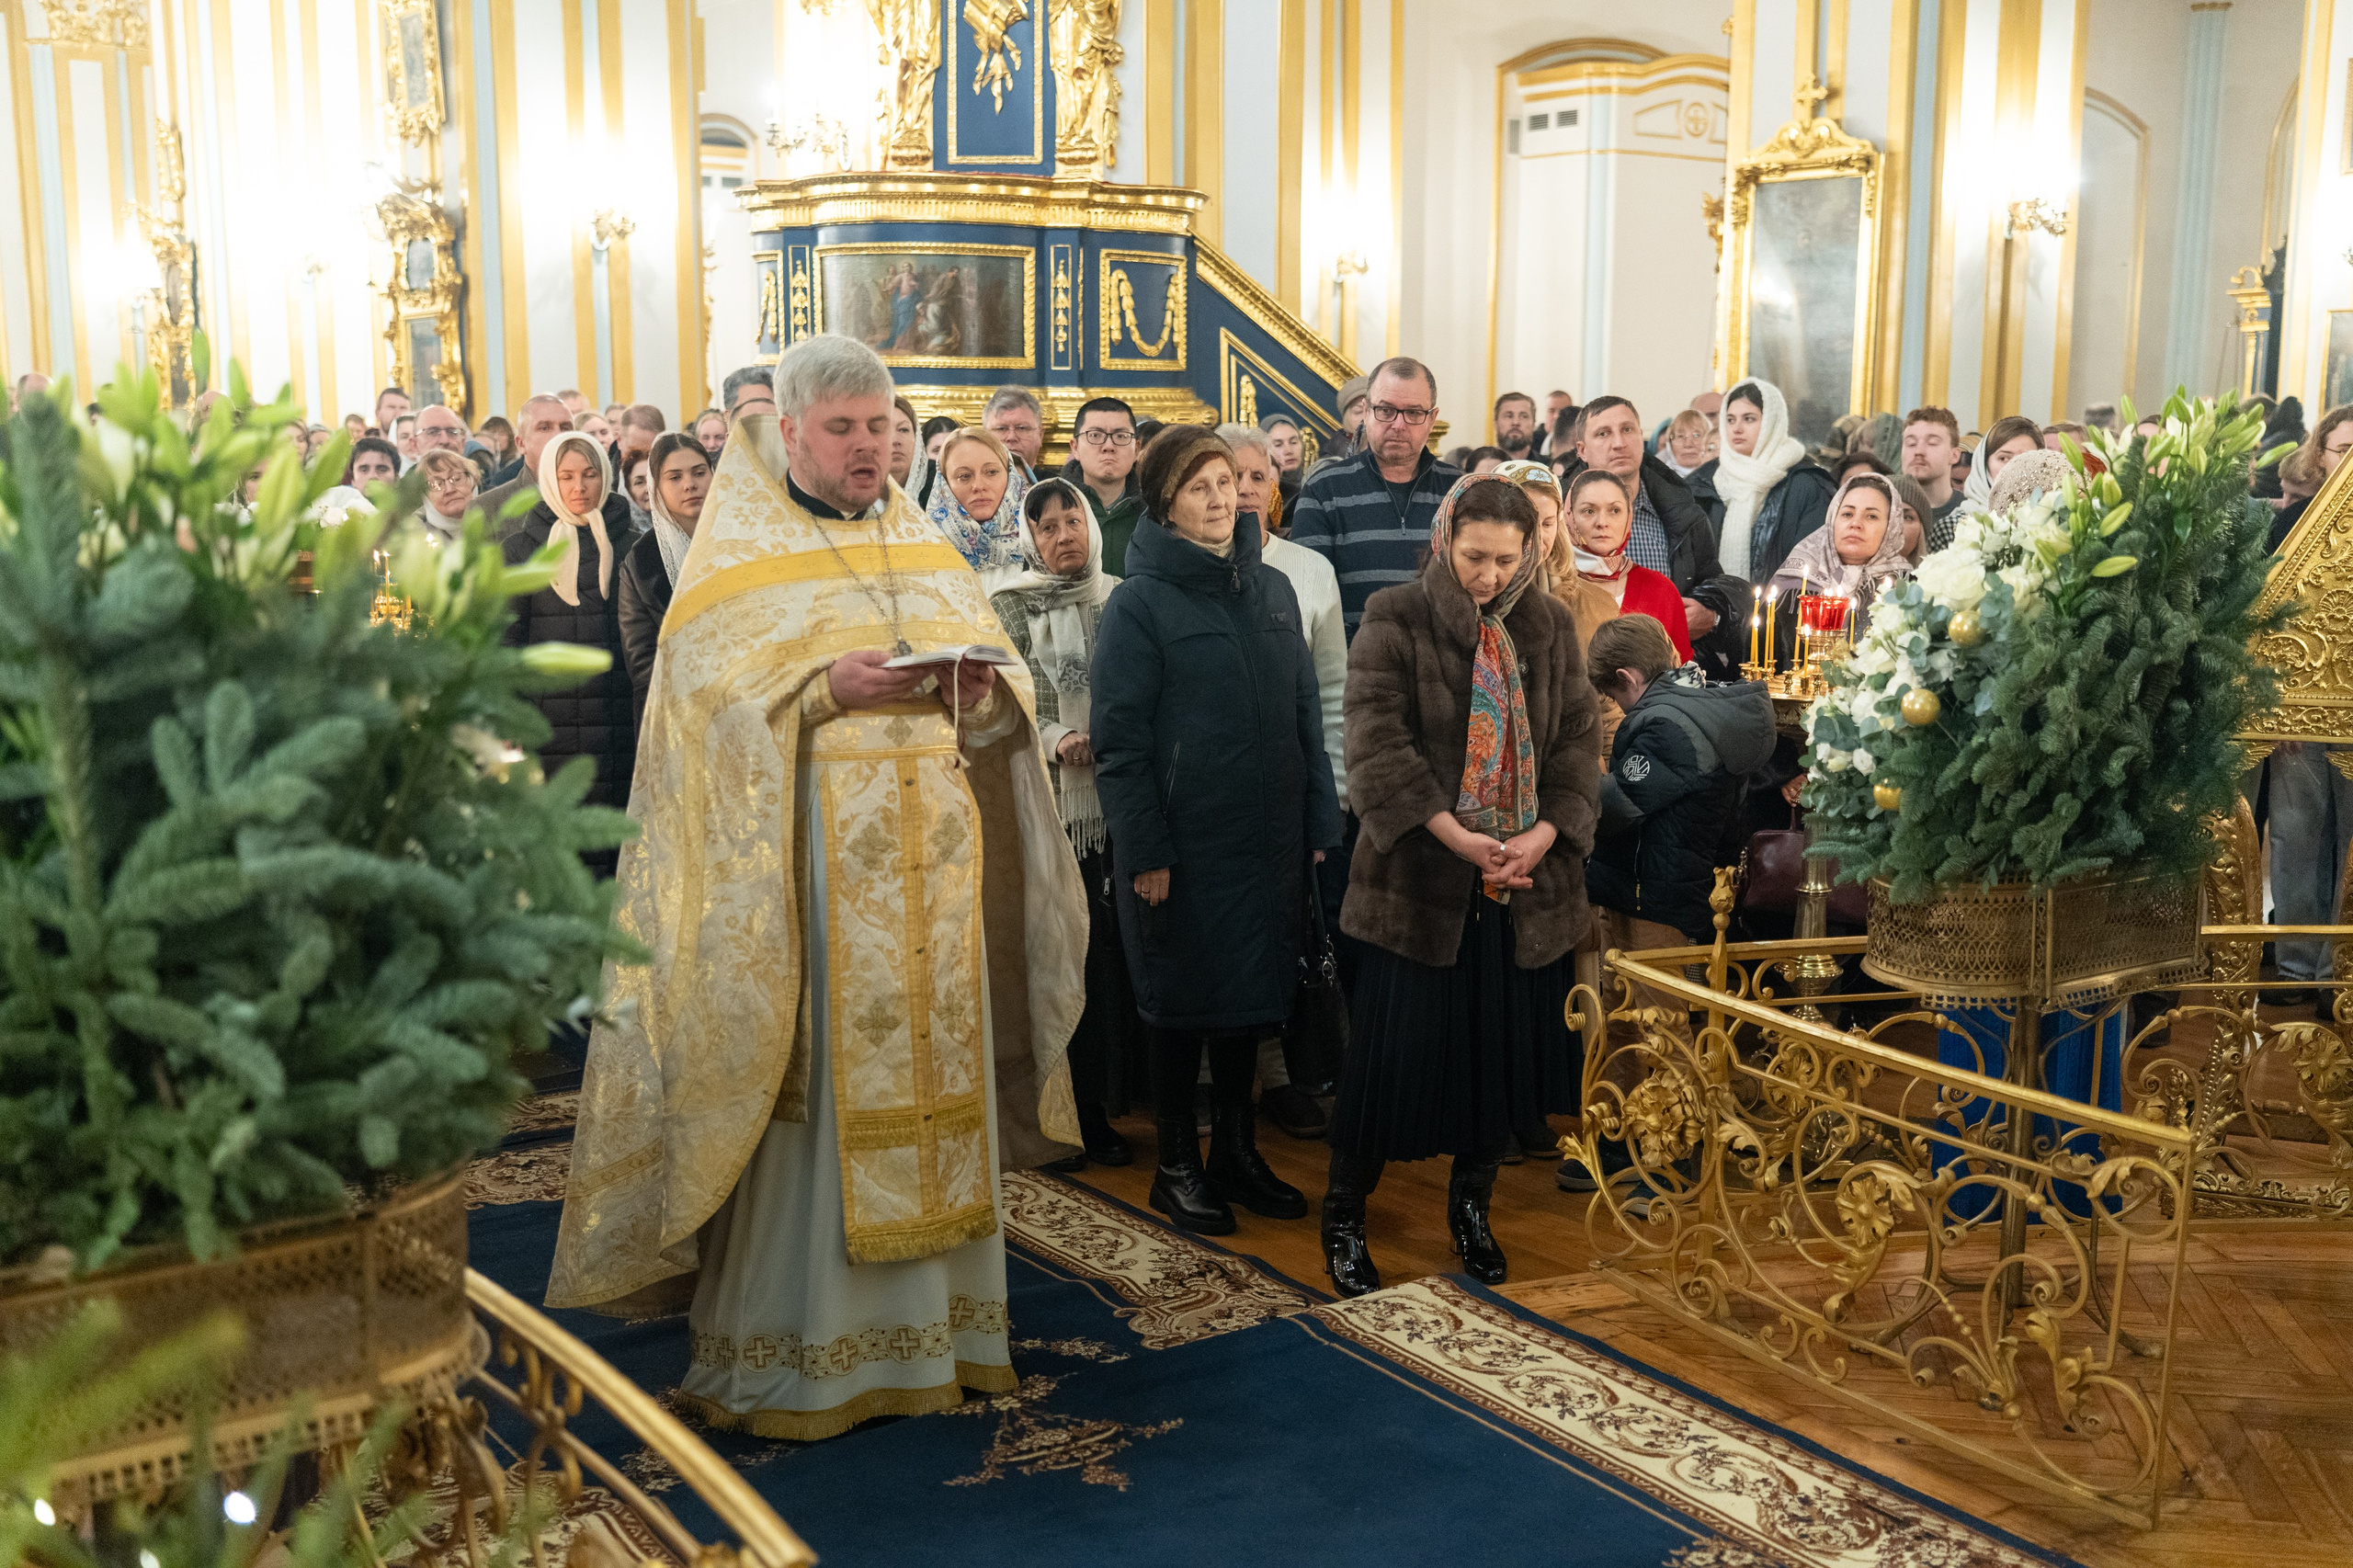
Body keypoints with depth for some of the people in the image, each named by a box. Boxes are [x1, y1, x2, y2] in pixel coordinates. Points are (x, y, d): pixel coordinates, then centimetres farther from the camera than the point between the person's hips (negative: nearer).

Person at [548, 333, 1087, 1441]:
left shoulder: (923, 549, 16)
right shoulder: (737, 554, 2)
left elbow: (1002, 680, 11)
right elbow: (716, 702, -9)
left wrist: (979, 693, -11)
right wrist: (826, 690, -22)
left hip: (927, 867, 5)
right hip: (802, 867, -5)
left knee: (932, 1080, 8)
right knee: (805, 1091, -3)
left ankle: (929, 1322, 20)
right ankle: (783, 1353, 7)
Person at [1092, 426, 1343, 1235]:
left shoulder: (1272, 587, 9)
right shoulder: (1140, 601, -8)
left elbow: (1305, 711, 12)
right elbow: (1120, 738, -11)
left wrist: (1319, 822, 7)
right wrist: (1144, 850, -14)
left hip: (1266, 836, 5)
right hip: (1185, 842, -5)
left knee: (1251, 995, 14)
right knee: (1185, 1001, 5)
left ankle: (1237, 1152, 29)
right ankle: (1177, 1165, 20)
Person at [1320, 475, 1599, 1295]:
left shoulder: (1549, 628, 9)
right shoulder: (1394, 620, -4)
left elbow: (1576, 739, 5)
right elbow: (1377, 743, -12)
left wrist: (1548, 831, -11)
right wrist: (1451, 832, -20)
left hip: (1526, 882, 4)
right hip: (1420, 878, -4)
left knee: (1503, 1046, 10)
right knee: (1395, 1049, 0)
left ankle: (1471, 1208, 29)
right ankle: (1343, 1217, 17)